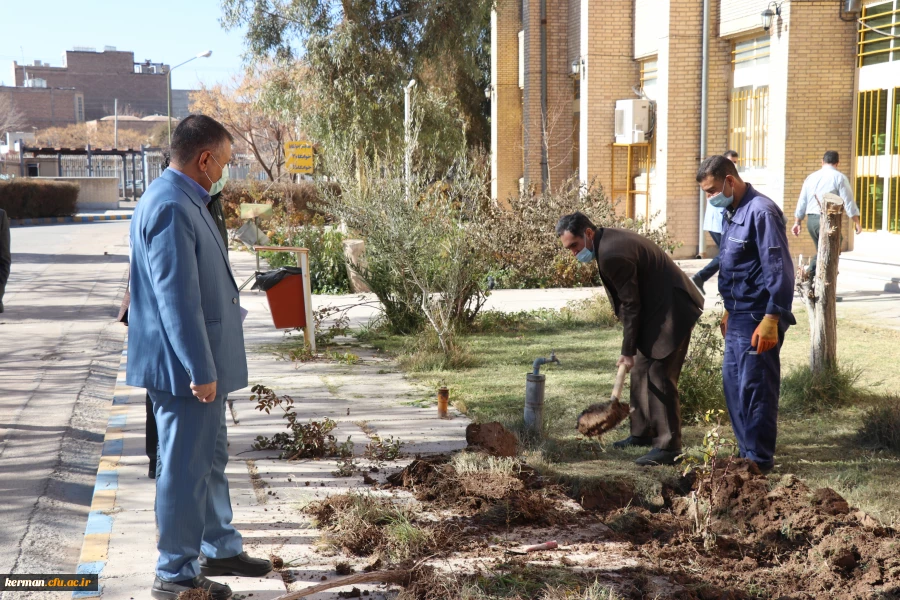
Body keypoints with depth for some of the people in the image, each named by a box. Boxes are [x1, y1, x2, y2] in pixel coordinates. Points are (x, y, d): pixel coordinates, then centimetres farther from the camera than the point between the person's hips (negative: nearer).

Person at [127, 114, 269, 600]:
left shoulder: (183, 200, 11)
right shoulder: (170, 207, -22)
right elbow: (176, 297, -25)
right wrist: (200, 371, -22)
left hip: (200, 362, 10)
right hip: (184, 367, -10)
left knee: (210, 459, 21)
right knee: (186, 468, 1)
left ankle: (219, 549, 36)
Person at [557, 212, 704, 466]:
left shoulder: (612, 254, -25)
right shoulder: (608, 239, 7)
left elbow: (631, 304, -19)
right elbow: (628, 300, 14)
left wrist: (628, 350, -11)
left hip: (671, 311, -11)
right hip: (657, 309, 11)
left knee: (660, 377, -9)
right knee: (640, 372, 15)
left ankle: (668, 447, -5)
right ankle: (642, 433, 25)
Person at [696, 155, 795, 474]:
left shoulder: (761, 212, -17)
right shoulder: (733, 213, 13)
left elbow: (779, 269, -21)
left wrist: (771, 319, -25)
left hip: (758, 319, -10)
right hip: (739, 316, 10)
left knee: (754, 388, -3)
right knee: (733, 383, 14)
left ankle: (759, 459, 7)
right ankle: (747, 451, 26)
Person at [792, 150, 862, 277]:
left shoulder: (811, 177, 13)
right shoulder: (840, 177, -2)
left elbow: (802, 201, 15)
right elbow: (848, 201, -6)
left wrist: (797, 222, 20)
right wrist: (856, 221, -2)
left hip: (811, 219, 6)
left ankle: (810, 277, 10)